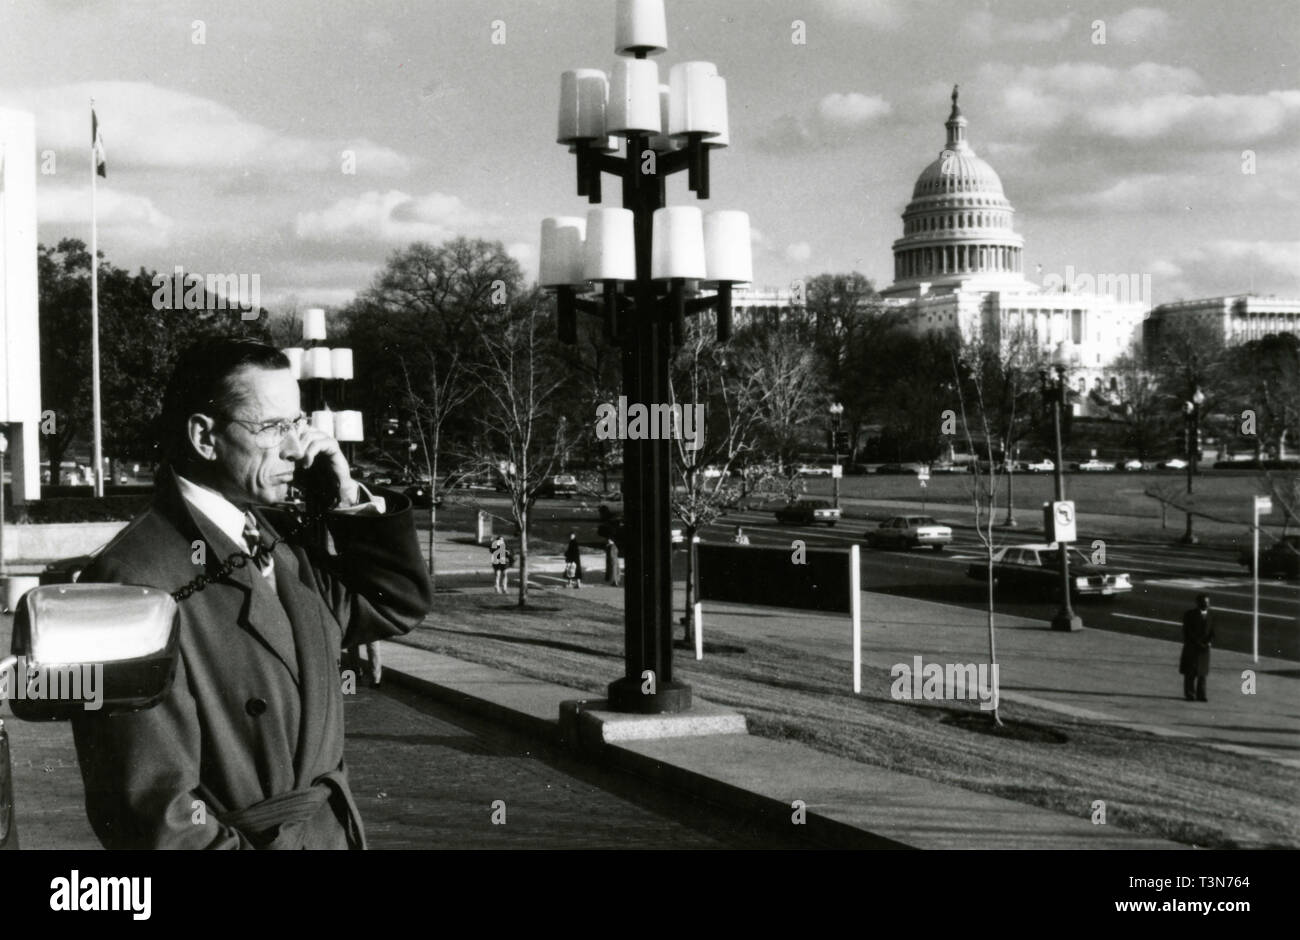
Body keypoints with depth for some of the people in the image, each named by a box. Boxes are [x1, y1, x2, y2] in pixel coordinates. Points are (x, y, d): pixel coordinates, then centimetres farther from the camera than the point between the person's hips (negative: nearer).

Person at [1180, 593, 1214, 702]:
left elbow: (1211, 631, 14)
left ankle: (1201, 695, 7)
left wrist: (1210, 641, -6)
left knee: (1202, 673, 4)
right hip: (1191, 648, -4)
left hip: (1204, 648, 4)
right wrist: (1198, 643, -15)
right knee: (1190, 673, -1)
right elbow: (1187, 632, -9)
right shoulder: (1190, 615, -4)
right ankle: (1190, 694, 4)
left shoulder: (1210, 615, 10)